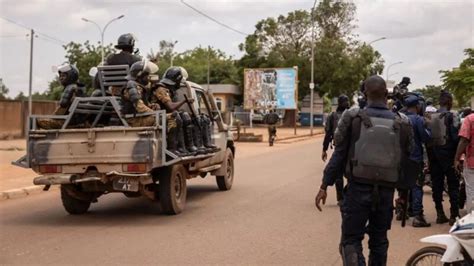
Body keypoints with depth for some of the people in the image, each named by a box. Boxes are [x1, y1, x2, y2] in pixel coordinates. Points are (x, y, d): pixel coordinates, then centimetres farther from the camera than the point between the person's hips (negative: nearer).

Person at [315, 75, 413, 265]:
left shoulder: (352, 118, -5)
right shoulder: (401, 123, 1)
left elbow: (339, 154, -5)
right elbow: (405, 159, 6)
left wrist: (324, 186, -1)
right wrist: (404, 191, 17)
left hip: (358, 189, -3)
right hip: (386, 191, 3)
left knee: (351, 239, 2)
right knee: (379, 241, 17)